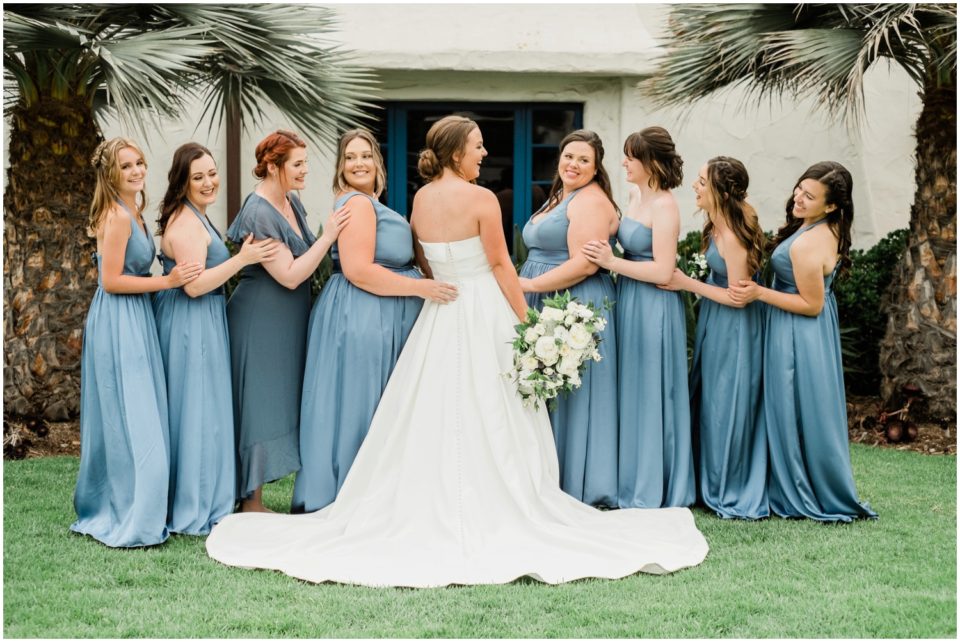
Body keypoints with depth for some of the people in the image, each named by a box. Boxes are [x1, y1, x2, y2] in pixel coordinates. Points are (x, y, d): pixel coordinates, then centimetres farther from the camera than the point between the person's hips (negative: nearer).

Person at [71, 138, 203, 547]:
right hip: (119, 325, -10)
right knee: (132, 423, -6)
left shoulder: (132, 213, 14)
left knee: (118, 420, 15)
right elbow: (111, 281, -18)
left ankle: (104, 509, 25)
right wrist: (167, 281, -17)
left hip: (133, 323, 10)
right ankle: (130, 523, 0)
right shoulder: (117, 216, -15)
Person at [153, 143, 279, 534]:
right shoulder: (186, 223, -17)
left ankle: (201, 502, 22)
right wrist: (242, 259, -23)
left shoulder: (195, 217, 16)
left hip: (201, 324, 11)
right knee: (197, 413, -5)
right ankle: (194, 512, 2)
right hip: (192, 325, -11)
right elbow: (194, 285, -23)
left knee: (200, 412, 14)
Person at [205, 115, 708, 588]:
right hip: (484, 315, -6)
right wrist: (527, 323, -6)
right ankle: (494, 511, 6)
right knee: (488, 421, 1)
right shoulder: (480, 198, -12)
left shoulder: (420, 200, 6)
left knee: (434, 420, 9)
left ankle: (432, 512, 13)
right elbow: (501, 267, -11)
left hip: (438, 316, 6)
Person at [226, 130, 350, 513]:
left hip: (286, 323, 9)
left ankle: (253, 498, 21)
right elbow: (290, 276, -23)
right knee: (259, 406, -2)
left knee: (276, 407, 13)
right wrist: (328, 237, -22)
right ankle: (251, 503, 7)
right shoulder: (259, 214, -20)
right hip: (260, 323, -9)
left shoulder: (291, 203, 8)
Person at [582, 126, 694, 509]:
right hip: (629, 304, 9)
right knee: (630, 395, 14)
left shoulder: (664, 207, -17)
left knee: (650, 397, 0)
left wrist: (612, 262, -18)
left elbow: (663, 270, -21)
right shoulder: (635, 195, 9)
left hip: (653, 308, -9)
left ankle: (652, 492, 12)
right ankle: (633, 481, 25)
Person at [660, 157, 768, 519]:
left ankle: (735, 496, 16)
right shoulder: (717, 223, 0)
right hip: (714, 323, 10)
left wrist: (688, 284, -16)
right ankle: (713, 486, 29)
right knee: (707, 402, 16)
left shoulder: (732, 238, -26)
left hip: (733, 327, -10)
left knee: (728, 407, 1)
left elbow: (738, 297, -21)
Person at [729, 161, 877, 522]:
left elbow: (812, 304, -22)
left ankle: (801, 498, 18)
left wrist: (759, 293, -20)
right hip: (818, 332, 10)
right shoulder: (830, 230, 0)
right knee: (813, 414, 18)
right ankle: (830, 495, 29)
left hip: (798, 337, -10)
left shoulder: (807, 245, -29)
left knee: (796, 415, 5)